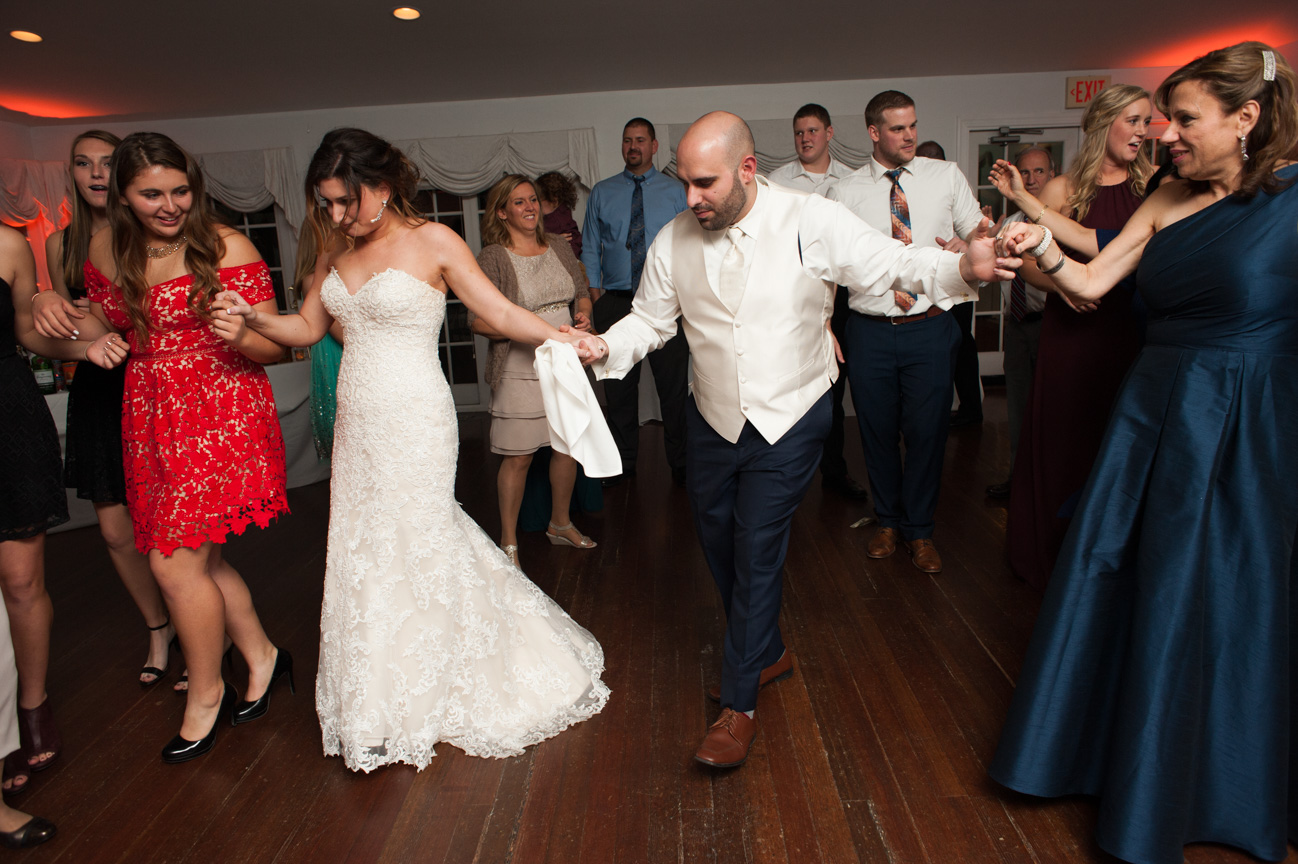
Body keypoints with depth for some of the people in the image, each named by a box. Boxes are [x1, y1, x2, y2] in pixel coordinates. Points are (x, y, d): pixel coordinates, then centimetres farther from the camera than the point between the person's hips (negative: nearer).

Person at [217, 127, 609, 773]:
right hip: (357, 425, 6)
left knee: (407, 549, 3)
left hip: (414, 423, -6)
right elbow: (307, 327, 16)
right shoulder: (338, 251, 10)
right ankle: (374, 701, 31)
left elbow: (501, 315, -7)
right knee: (360, 550, 10)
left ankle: (400, 709, 23)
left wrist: (564, 339, -18)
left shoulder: (433, 241, -7)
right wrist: (252, 318, -2)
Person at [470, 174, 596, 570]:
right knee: (517, 458, 0)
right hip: (521, 373, -5)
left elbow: (582, 293, 20)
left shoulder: (560, 250, 10)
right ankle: (509, 542, 16)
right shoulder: (492, 258, -7)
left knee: (567, 445, 13)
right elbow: (479, 321, -13)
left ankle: (560, 523, 33)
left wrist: (584, 316, -3)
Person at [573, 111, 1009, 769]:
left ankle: (739, 704, 15)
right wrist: (606, 347, -16)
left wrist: (965, 268, -29)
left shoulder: (814, 223, -15)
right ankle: (767, 653, 43)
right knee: (719, 548, 16)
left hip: (789, 422, -4)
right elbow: (650, 319, 3)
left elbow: (897, 266, -11)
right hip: (713, 420, 5)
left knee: (757, 553, -4)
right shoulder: (674, 241, -5)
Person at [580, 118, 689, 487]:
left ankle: (680, 463, 15)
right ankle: (622, 464, 20)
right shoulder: (601, 193, 12)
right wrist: (595, 296, 1)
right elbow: (591, 249, 12)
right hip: (616, 301, 1)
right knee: (618, 387, 6)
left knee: (673, 385, 2)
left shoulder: (675, 191, 8)